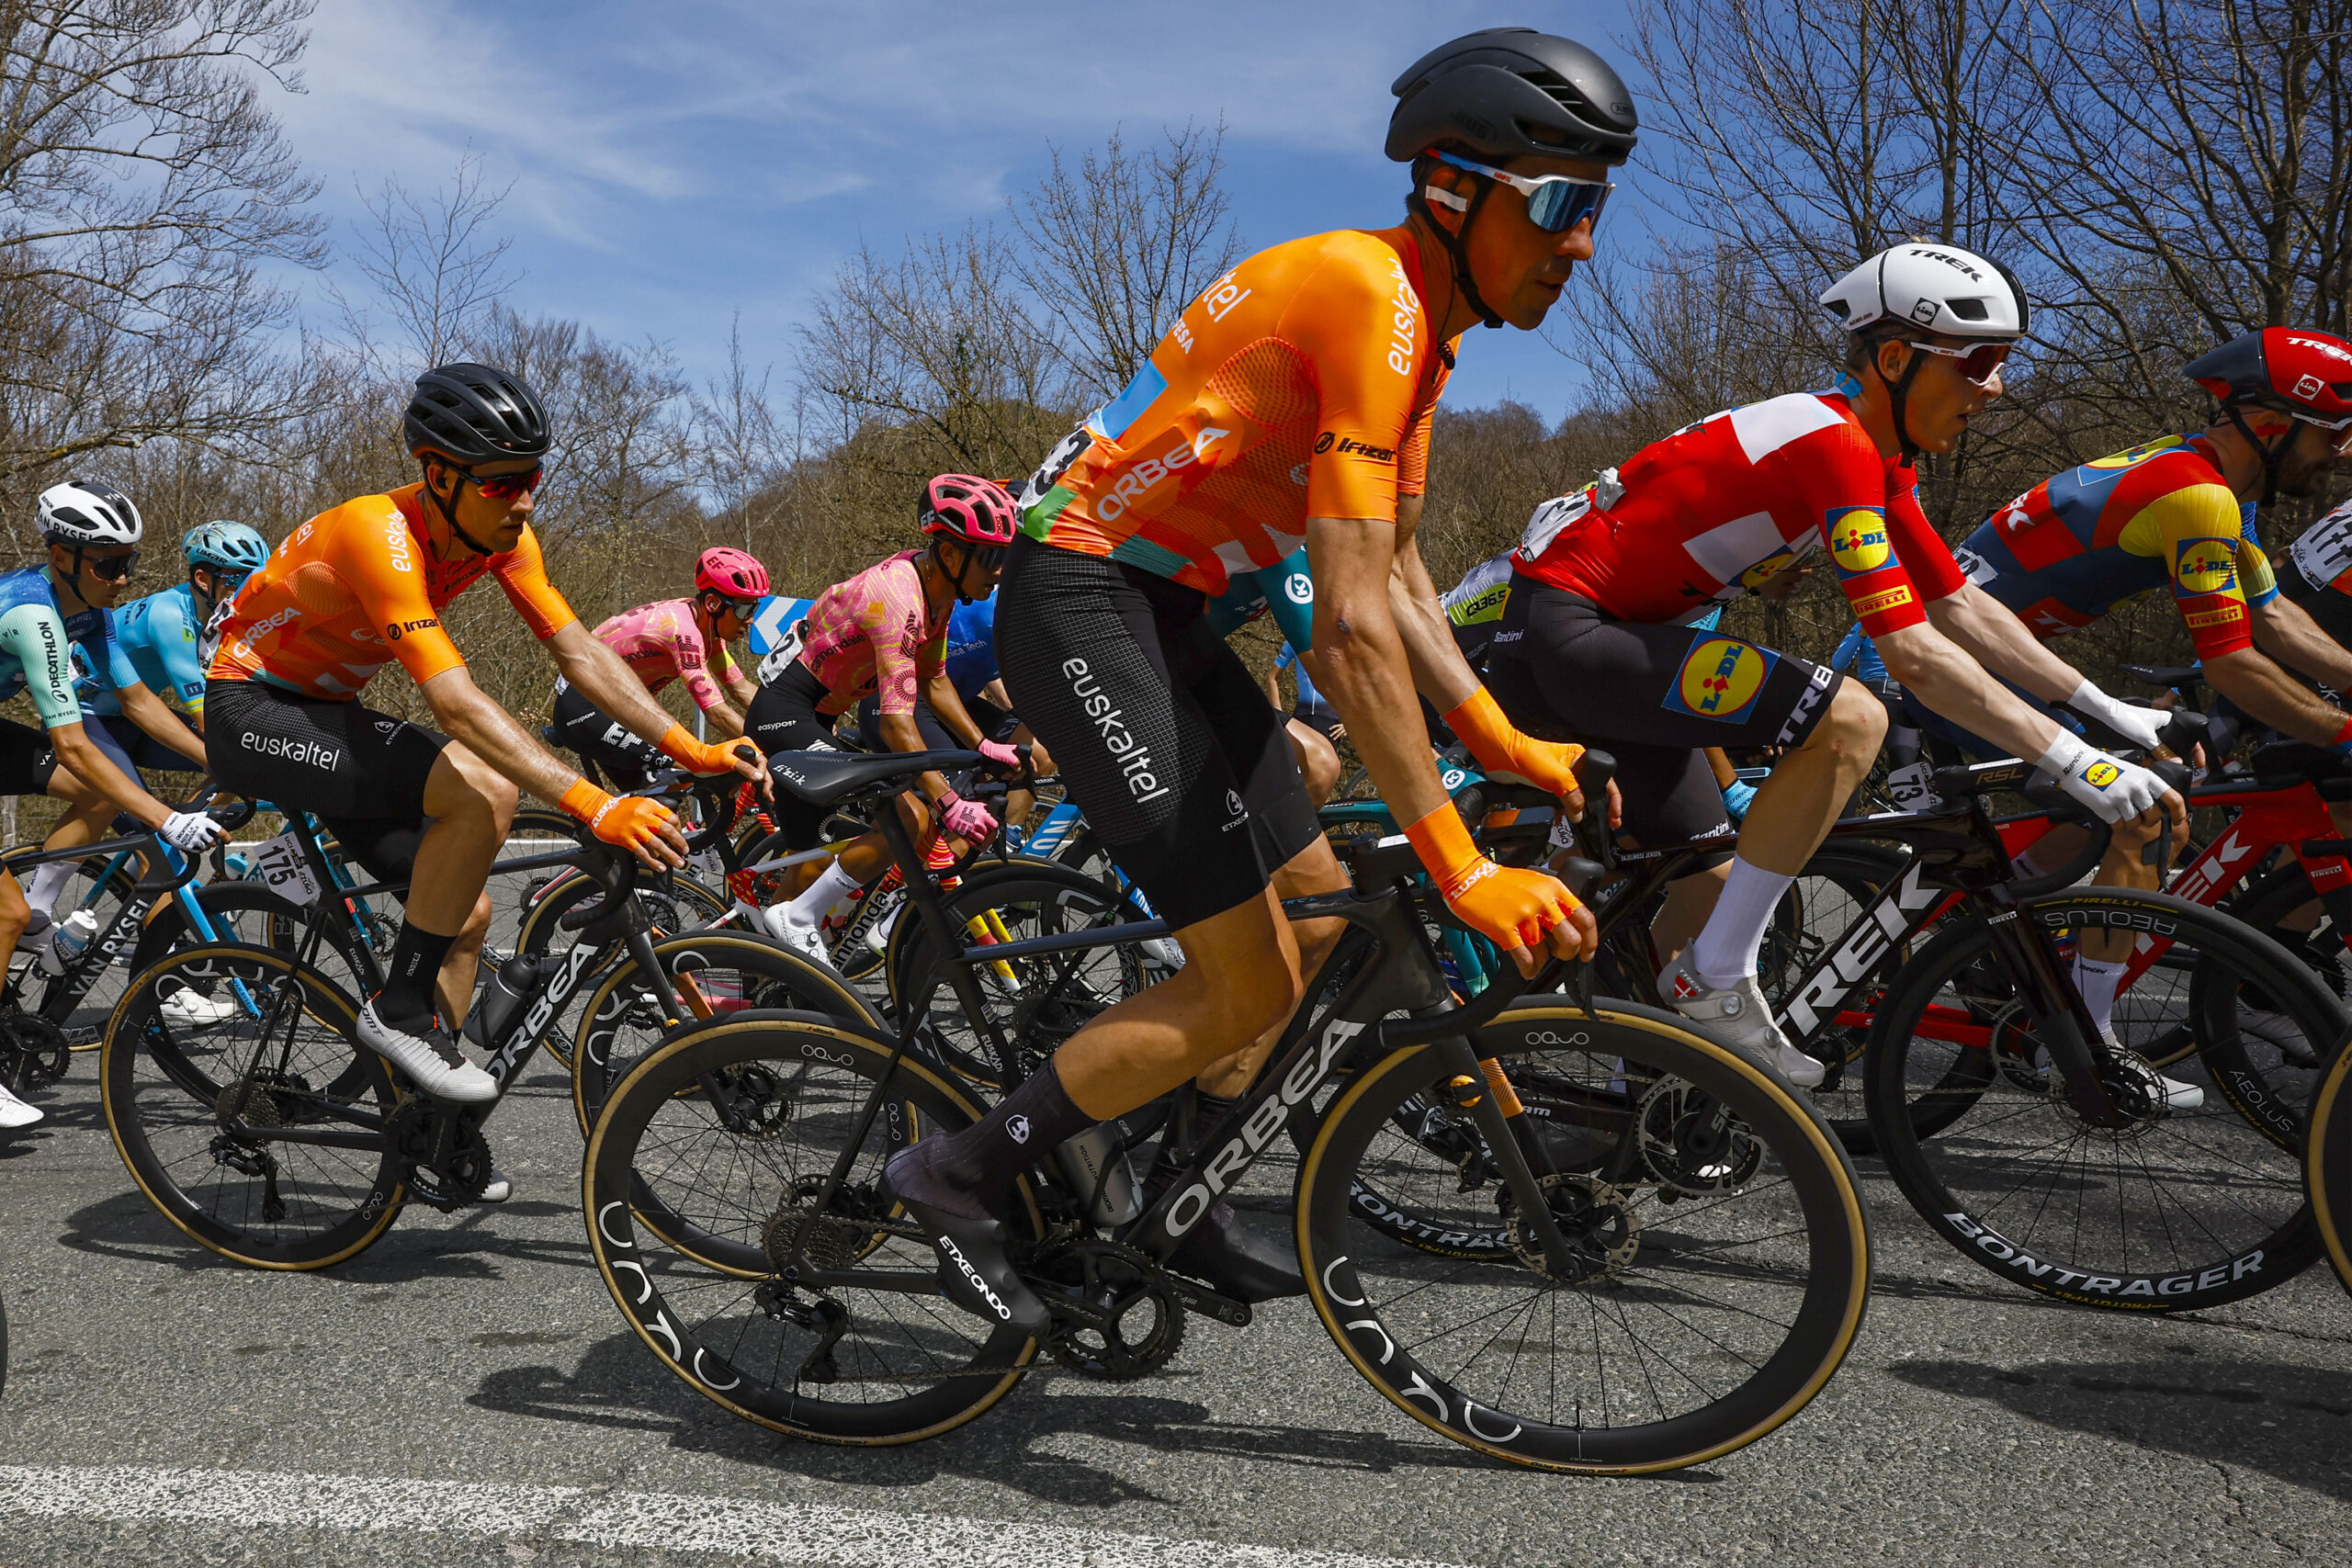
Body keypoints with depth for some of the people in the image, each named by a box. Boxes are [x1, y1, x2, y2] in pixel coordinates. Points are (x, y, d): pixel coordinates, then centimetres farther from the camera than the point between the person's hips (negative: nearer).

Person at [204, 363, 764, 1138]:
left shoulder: (501, 532, -8)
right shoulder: (380, 534, -31)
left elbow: (580, 651, -8)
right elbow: (457, 703, -39)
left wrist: (693, 750, -19)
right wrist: (593, 805, -47)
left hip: (329, 711, 8)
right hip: (253, 712, -8)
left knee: (466, 914, 5)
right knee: (485, 793, -30)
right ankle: (400, 1008, -14)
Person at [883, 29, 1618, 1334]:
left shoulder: (1418, 329, 12)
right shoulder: (1368, 298, -20)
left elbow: (1400, 584, 16)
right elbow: (1352, 628, -25)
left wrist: (1504, 742, 3)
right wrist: (1460, 867, -23)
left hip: (1165, 611, 10)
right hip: (1082, 602, -10)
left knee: (1324, 921, 13)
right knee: (1251, 986, -9)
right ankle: (961, 1174, 5)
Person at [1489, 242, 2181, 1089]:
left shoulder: (1878, 459, 11)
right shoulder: (1836, 447, -20)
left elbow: (1962, 609, 14)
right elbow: (1913, 654, -24)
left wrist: (2114, 712, 9)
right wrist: (2074, 762, -21)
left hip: (1612, 634, 10)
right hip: (1562, 629, -10)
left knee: (1711, 880, 15)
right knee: (1849, 719, -23)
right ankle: (1714, 983, -13)